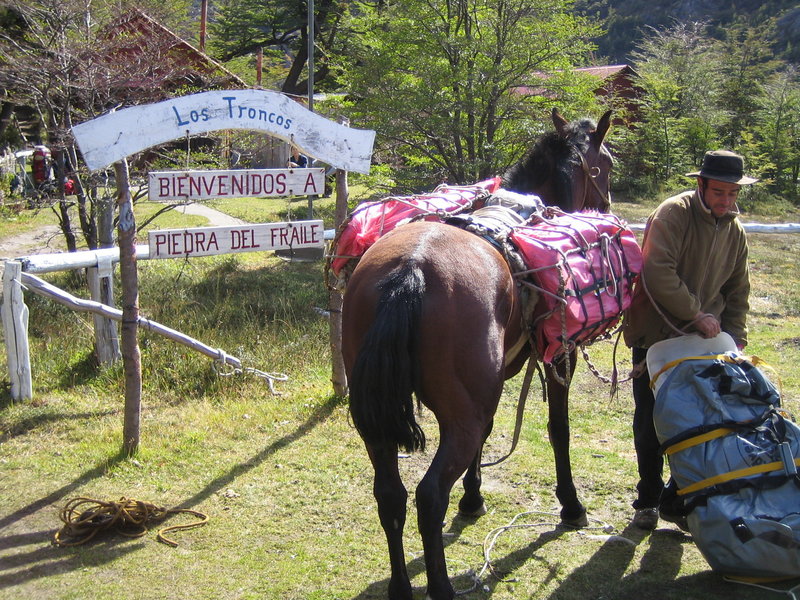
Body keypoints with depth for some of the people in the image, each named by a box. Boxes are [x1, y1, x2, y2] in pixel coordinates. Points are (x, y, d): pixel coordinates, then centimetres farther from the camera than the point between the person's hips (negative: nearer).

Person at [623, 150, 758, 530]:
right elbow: (658, 273, -27)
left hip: (701, 341, 5)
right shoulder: (673, 214, -15)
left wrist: (735, 340, 2)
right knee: (650, 423, 4)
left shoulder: (735, 232, 6)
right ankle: (648, 499, 22)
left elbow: (737, 292, 14)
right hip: (655, 337, -5)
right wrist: (696, 314, -23)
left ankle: (678, 500, 20)